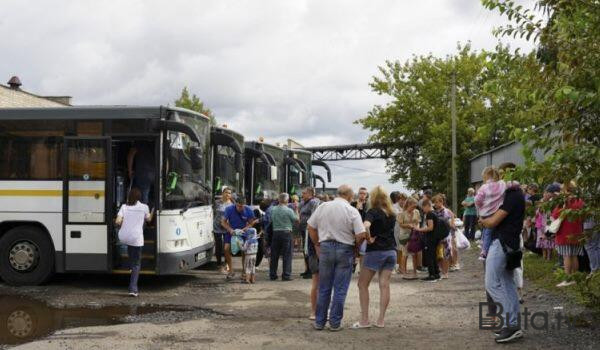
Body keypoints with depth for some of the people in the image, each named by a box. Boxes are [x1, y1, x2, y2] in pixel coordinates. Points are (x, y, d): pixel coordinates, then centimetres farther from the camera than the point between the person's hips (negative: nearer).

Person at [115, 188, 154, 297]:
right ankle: (133, 289, -1)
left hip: (123, 237, 3)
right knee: (136, 264, 7)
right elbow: (148, 219, 16)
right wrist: (153, 210, 32)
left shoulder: (124, 207, 2)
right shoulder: (144, 207, -1)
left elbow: (118, 222, -6)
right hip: (136, 238, -3)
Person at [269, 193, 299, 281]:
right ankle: (286, 275, -1)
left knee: (274, 255, 11)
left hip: (275, 233, 4)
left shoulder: (273, 210, 2)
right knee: (287, 255, 1)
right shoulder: (289, 210, -12)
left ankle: (272, 275, 15)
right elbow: (296, 220, -3)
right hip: (286, 233, -4)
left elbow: (271, 220, 10)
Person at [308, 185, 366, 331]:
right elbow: (361, 235, -13)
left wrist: (317, 244, 16)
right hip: (345, 249, -3)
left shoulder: (323, 207, 1)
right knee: (340, 289, 6)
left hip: (325, 247, 3)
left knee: (324, 288, 12)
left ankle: (319, 322, 18)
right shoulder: (352, 211, -9)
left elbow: (310, 227, 7)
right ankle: (335, 323, 10)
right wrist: (355, 245, 6)